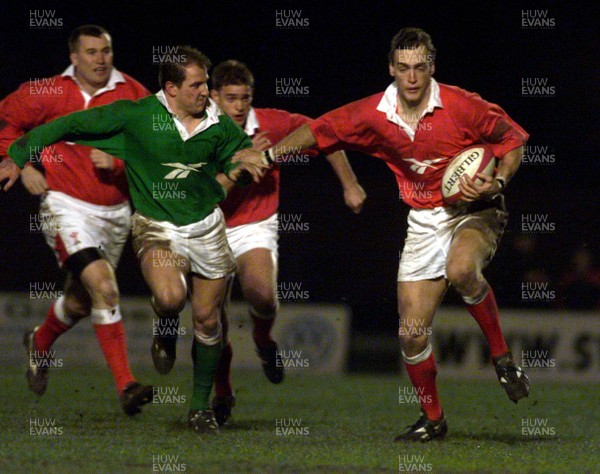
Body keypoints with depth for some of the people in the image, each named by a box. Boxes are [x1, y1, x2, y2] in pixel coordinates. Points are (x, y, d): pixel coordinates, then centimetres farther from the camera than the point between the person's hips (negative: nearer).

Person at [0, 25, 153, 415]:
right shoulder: (50, 93, -5)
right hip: (67, 207, -4)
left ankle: (40, 342, 51)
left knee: (81, 301, 17)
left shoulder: (133, 95, -2)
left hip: (115, 212, 4)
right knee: (104, 288, -22)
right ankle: (126, 387, -22)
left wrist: (117, 161, -18)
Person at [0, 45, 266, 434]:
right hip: (157, 226, -4)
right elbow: (72, 125, -7)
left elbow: (242, 152, 21)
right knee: (171, 296, -32)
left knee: (207, 320, 6)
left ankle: (201, 405, 25)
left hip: (207, 226, 4)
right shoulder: (136, 116, -11)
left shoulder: (219, 125, 0)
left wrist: (243, 168, -5)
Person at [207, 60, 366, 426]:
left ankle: (263, 337, 4)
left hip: (257, 228, -1)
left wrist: (350, 185, 7)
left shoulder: (272, 124, -9)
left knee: (262, 293, -31)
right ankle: (223, 393, 26)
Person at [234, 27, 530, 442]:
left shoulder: (461, 106, -15)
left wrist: (496, 184, -18)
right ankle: (433, 419, 21)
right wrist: (266, 154, 8)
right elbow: (318, 131, 11)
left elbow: (513, 139, -3)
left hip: (474, 210, -4)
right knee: (412, 333, -1)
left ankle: (502, 357, -17)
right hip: (424, 220, 4)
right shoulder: (373, 116, -4)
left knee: (461, 268, -39)